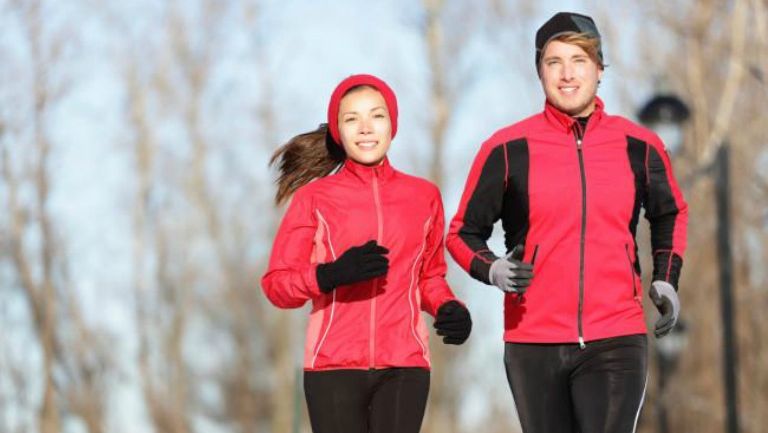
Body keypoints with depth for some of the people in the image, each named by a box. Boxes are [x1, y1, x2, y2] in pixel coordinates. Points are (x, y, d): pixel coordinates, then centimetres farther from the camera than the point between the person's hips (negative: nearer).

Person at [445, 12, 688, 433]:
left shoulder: (639, 146, 6)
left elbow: (671, 215, 25)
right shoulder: (507, 149, 0)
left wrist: (666, 281, 11)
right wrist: (493, 270, -12)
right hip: (533, 342, 0)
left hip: (616, 341, 0)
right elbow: (463, 231, 8)